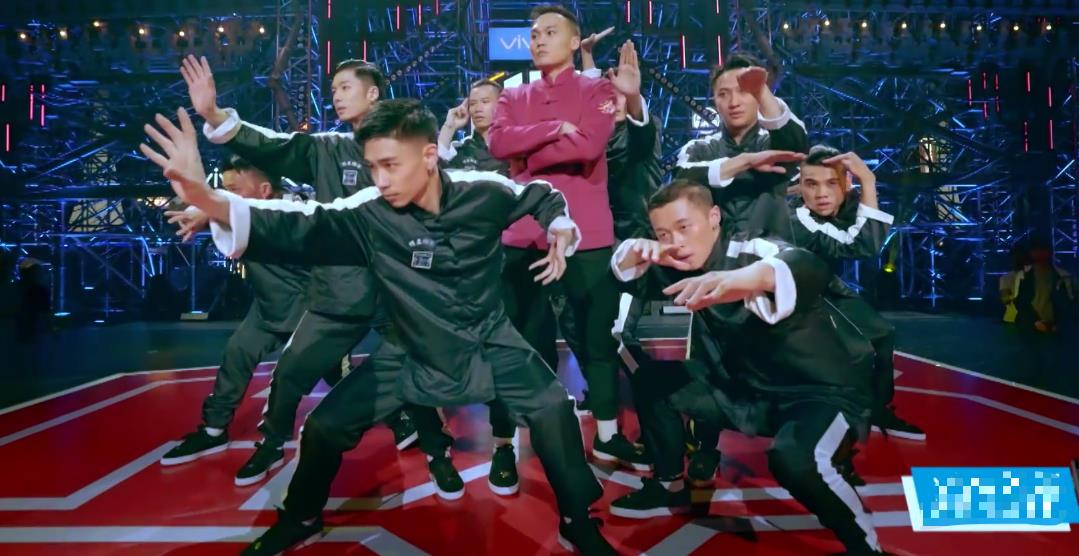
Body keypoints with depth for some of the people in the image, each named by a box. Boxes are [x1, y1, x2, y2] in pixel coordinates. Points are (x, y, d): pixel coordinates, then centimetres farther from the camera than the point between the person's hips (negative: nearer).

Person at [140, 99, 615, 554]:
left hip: (488, 344, 0)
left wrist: (560, 233, -13)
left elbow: (542, 194, 3)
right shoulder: (368, 214, -20)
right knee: (325, 424, -1)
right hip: (412, 354, 1)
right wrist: (210, 201, -48)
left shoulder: (485, 193, -18)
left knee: (552, 407, -17)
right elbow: (302, 229, -34)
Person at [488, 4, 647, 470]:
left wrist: (527, 155, -6)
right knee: (526, 339, 11)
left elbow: (588, 146, -14)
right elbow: (498, 141, -7)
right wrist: (556, 129, -14)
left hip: (586, 234, -3)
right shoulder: (513, 97, 14)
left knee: (597, 336, 7)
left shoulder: (597, 91, 5)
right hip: (524, 234, 3)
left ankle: (607, 434, 19)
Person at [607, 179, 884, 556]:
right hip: (748, 393, 7)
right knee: (652, 377, 1)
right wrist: (635, 254, -23)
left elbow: (813, 270, -45)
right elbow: (626, 275, 2)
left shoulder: (755, 251, -25)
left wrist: (750, 277, -68)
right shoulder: (683, 270, -4)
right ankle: (671, 488, 18)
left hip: (822, 392, -7)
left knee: (793, 458, -37)